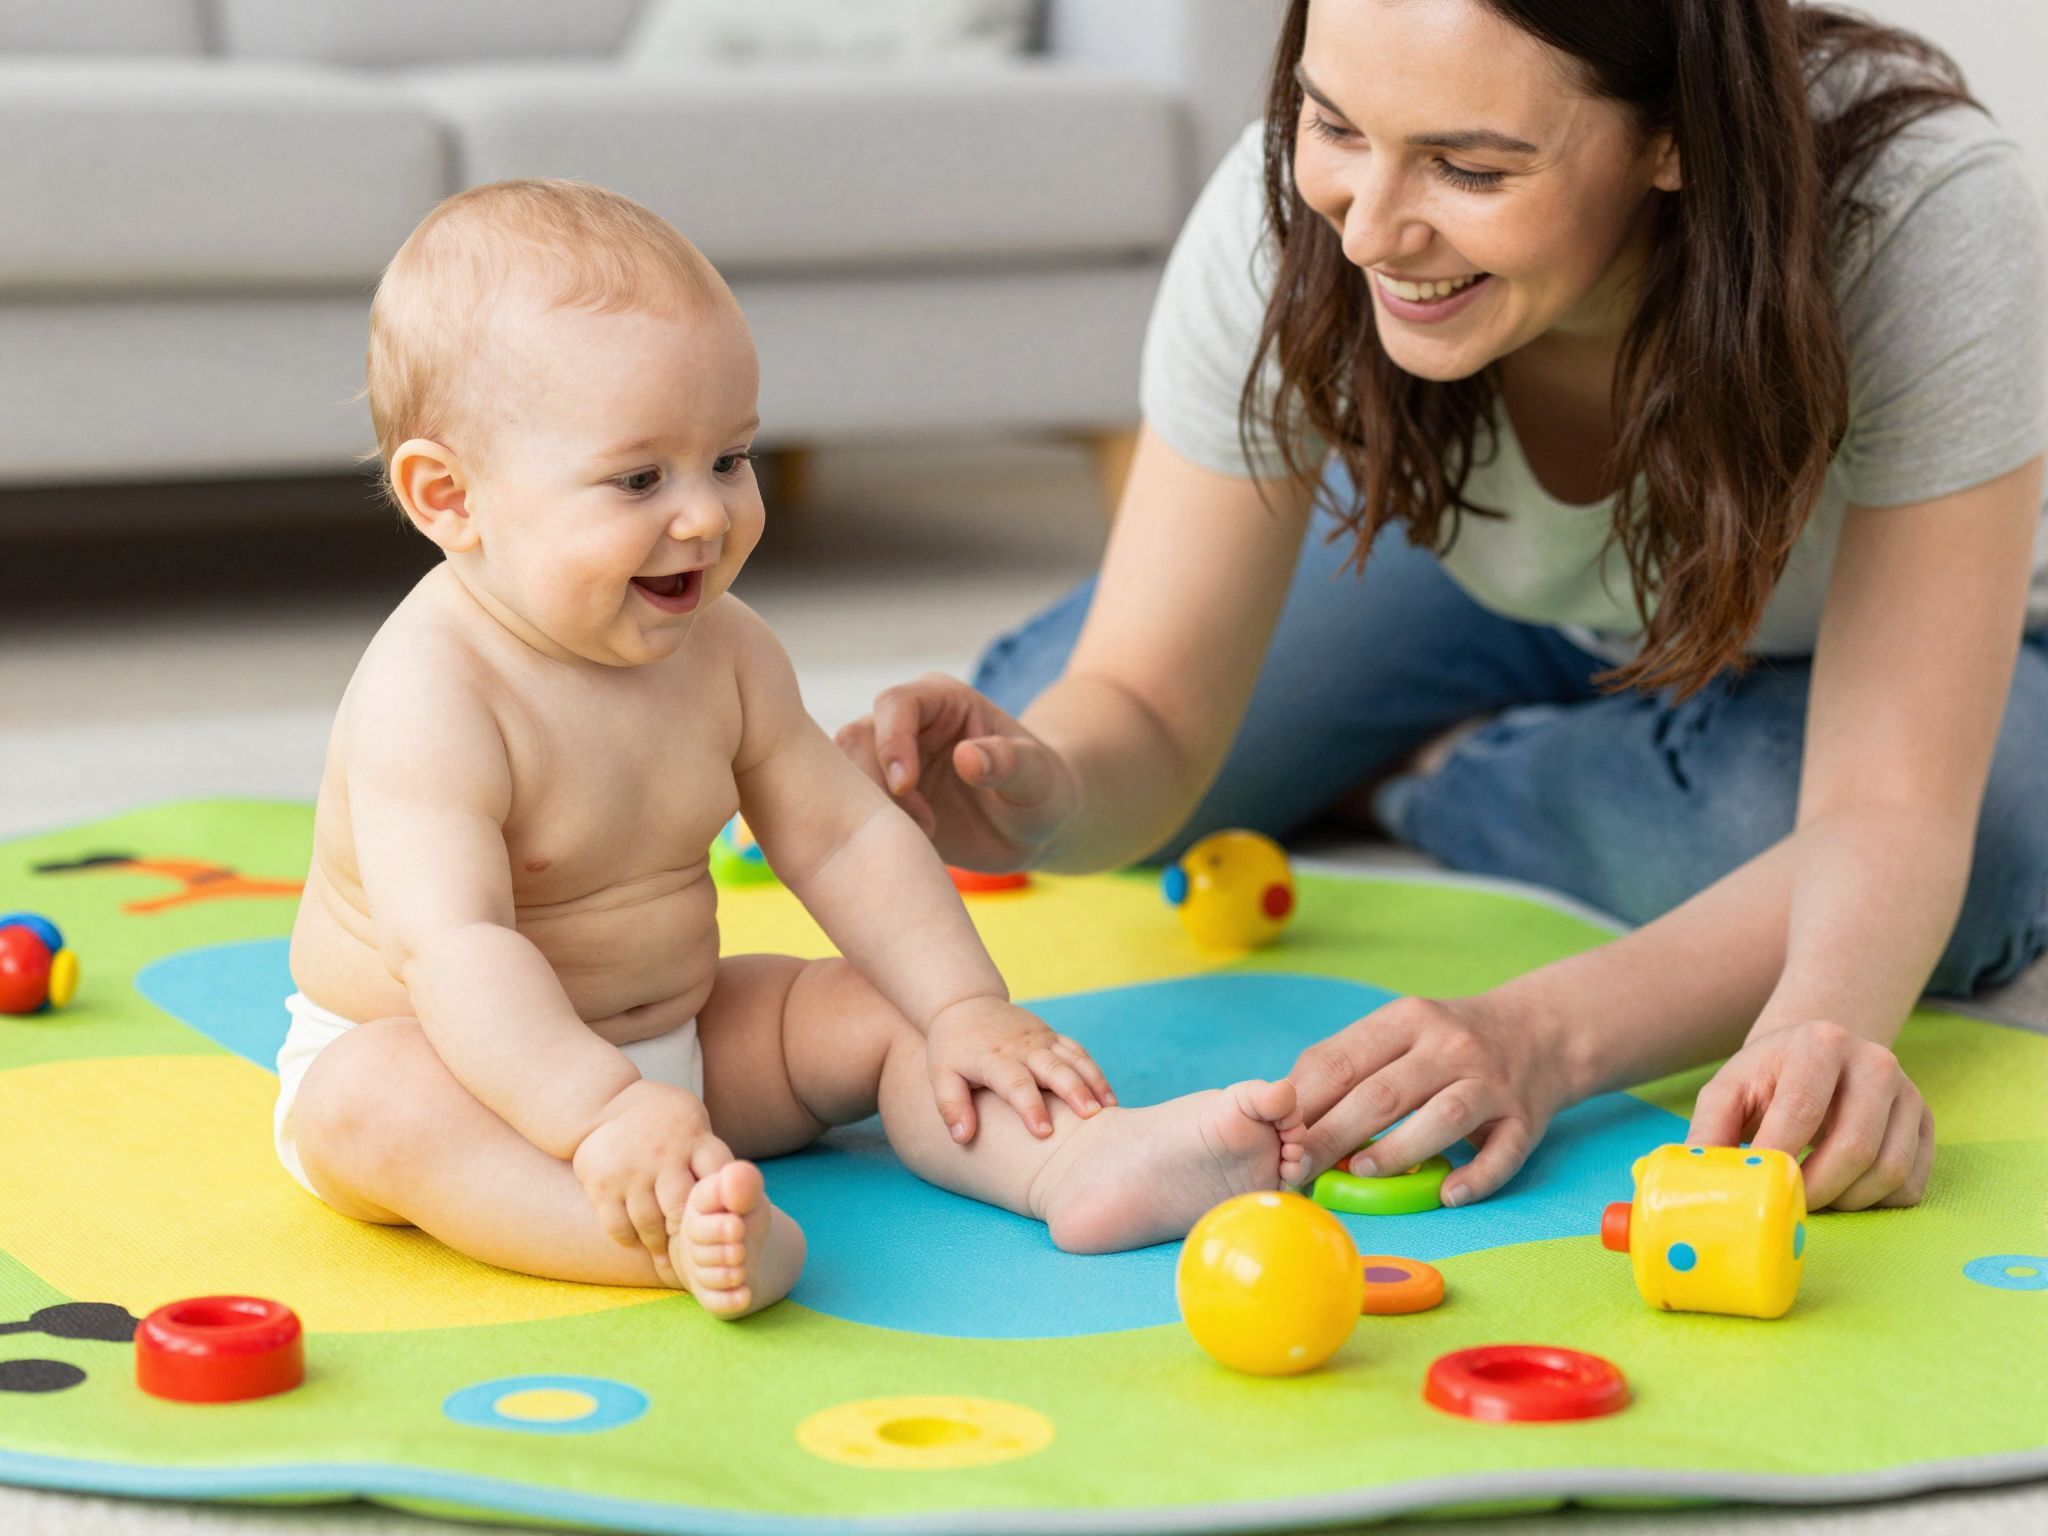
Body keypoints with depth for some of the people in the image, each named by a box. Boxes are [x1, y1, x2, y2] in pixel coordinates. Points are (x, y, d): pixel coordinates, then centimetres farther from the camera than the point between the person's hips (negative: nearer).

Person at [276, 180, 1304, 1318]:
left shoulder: (722, 650, -2)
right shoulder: (428, 698, -27)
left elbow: (844, 838, 4)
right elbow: (453, 950, -37)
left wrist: (969, 1008, -8)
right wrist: (601, 1115, -48)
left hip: (672, 1039, 7)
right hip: (446, 1055, -7)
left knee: (887, 1012, -3)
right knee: (368, 1104, -37)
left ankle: (1083, 1161, -26)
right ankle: (678, 1238, -59)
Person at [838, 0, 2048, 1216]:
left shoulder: (1925, 218, -39)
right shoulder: (1287, 220, -31)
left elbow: (1889, 810, -41)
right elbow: (1143, 704, -25)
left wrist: (1545, 1034, -59)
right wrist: (1050, 797, -50)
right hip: (1519, 603, 2)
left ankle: (1440, 783, -4)